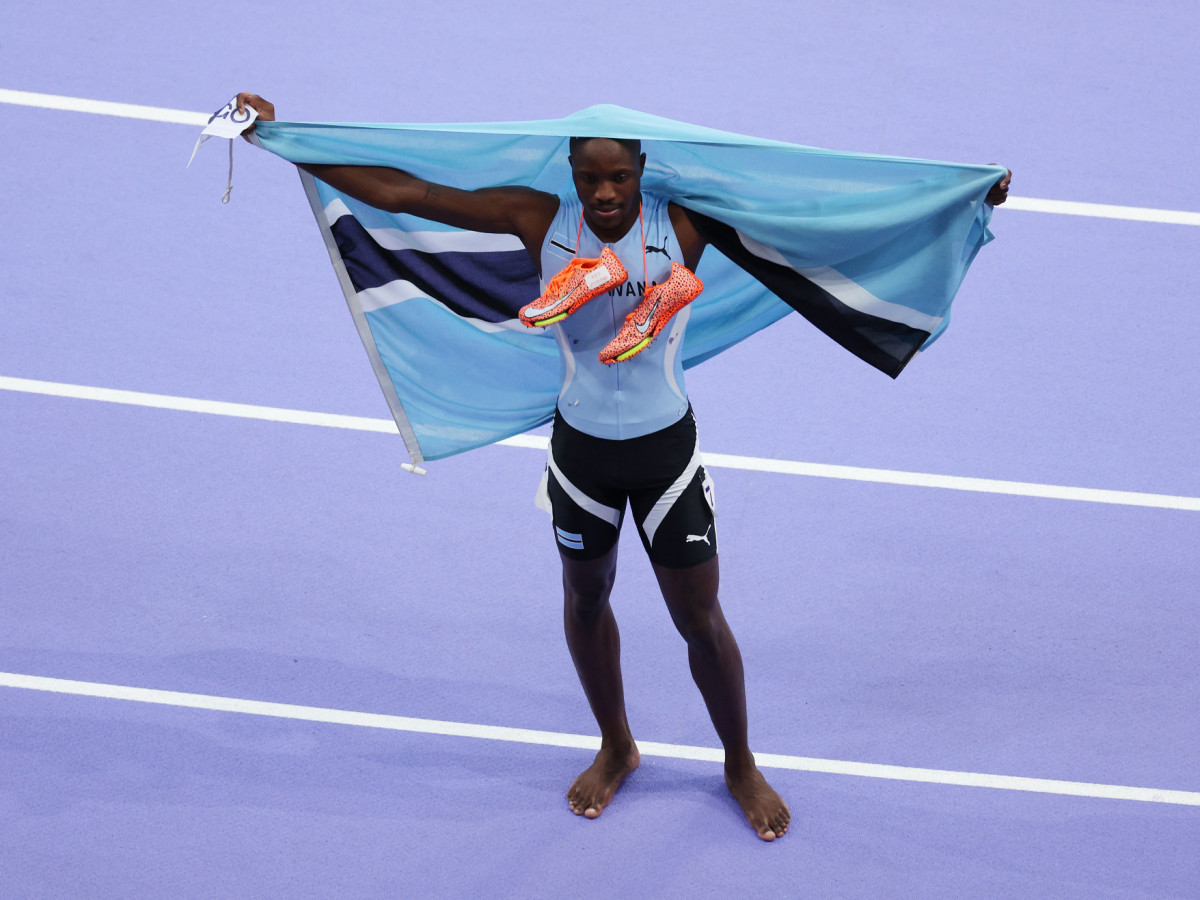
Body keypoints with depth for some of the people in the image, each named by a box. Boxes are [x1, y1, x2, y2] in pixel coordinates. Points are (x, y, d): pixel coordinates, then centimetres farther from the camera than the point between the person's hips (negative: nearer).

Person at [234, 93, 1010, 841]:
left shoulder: (685, 225, -18)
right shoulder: (541, 221, -15)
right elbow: (402, 192, -13)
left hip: (667, 449, -2)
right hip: (580, 448, 2)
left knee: (701, 620, 10)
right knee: (586, 599, 21)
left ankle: (741, 765, 36)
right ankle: (616, 748, 48)